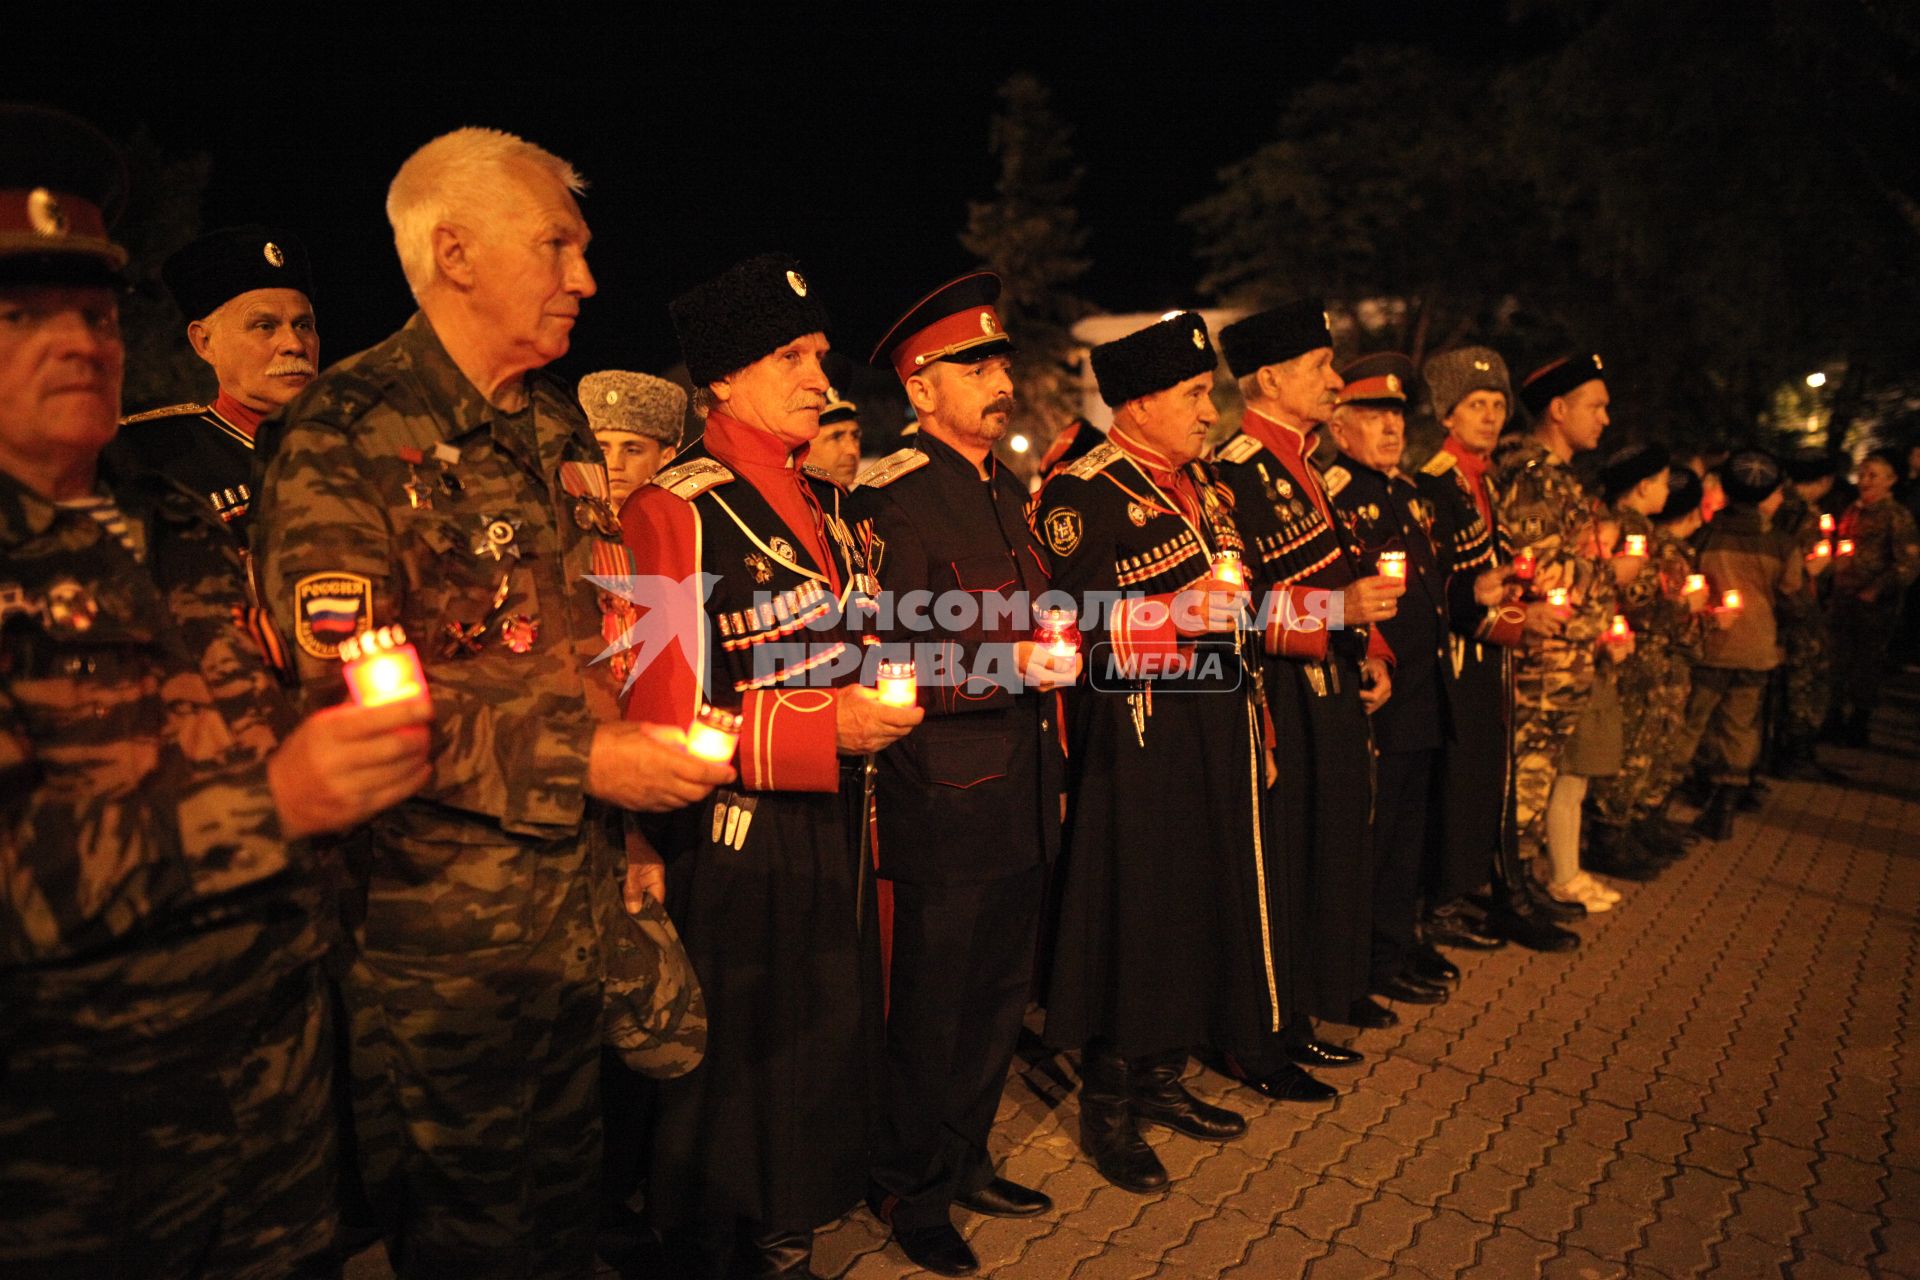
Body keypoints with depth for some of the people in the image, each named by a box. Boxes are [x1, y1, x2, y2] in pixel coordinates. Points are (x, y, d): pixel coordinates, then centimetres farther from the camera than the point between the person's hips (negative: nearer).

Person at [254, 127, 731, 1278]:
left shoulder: (559, 420, 10)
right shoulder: (348, 434, -15)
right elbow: (344, 689, -22)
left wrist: (651, 740, 9)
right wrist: (582, 760, -22)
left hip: (578, 889, 7)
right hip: (439, 923, -6)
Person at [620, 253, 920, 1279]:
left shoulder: (823, 501, 11)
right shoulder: (676, 511, -14)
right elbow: (658, 719, -18)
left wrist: (883, 698, 5)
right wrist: (822, 729, -23)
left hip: (835, 830, 8)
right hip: (734, 855, -7)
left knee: (824, 1061, 19)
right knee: (733, 1082, 9)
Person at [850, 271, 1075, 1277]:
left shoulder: (1008, 491, 14)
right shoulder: (892, 501, -14)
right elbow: (889, 665, -19)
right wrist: (1009, 665, -27)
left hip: (1023, 796, 8)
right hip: (946, 803, -8)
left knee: (998, 995, 19)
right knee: (931, 1007, 7)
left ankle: (964, 1158, 39)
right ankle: (910, 1190, 28)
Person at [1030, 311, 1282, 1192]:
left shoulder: (1200, 483, 15)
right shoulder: (1082, 496, -11)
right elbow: (1081, 631, -17)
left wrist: (1247, 717, 20)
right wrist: (1188, 611, -25)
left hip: (1217, 730, 9)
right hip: (1136, 739, -9)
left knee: (1205, 904, 15)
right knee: (1132, 914, 0)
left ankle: (1160, 1081, 32)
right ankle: (1107, 1110, 18)